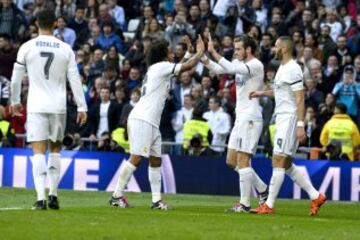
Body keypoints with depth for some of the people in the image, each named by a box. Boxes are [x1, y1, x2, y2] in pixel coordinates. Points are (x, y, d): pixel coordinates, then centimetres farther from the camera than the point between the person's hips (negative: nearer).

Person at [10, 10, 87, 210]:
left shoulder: (27, 47, -2)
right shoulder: (66, 49, 1)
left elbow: (16, 78, 4)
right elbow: (75, 80, 0)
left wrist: (15, 101, 19)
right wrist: (82, 107, 4)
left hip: (36, 107, -1)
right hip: (58, 107, 1)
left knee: (39, 153, -3)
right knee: (55, 151, 14)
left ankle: (41, 198, -14)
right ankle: (53, 195, 10)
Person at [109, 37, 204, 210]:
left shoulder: (156, 70, 22)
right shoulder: (160, 66, -5)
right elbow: (188, 66, -5)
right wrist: (200, 53, 9)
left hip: (151, 122, 10)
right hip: (142, 120, -10)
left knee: (156, 160, 9)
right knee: (136, 158, -14)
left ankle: (156, 200, 8)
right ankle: (117, 195, -14)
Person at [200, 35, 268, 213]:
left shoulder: (256, 65, -13)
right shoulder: (240, 63, 13)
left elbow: (231, 68, -28)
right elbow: (218, 69, 6)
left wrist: (213, 52, -26)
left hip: (250, 119, -10)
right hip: (240, 118, 10)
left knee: (242, 161, -9)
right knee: (232, 161, 11)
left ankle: (245, 204, -5)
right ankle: (262, 190, 20)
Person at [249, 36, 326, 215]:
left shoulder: (292, 69, -15)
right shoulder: (282, 68, 15)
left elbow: (300, 98, -19)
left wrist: (300, 125, -24)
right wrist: (262, 93, 23)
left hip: (290, 118, -10)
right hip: (281, 118, 10)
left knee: (278, 163, -9)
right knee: (286, 165, 11)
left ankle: (269, 205, -7)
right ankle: (315, 196, 16)